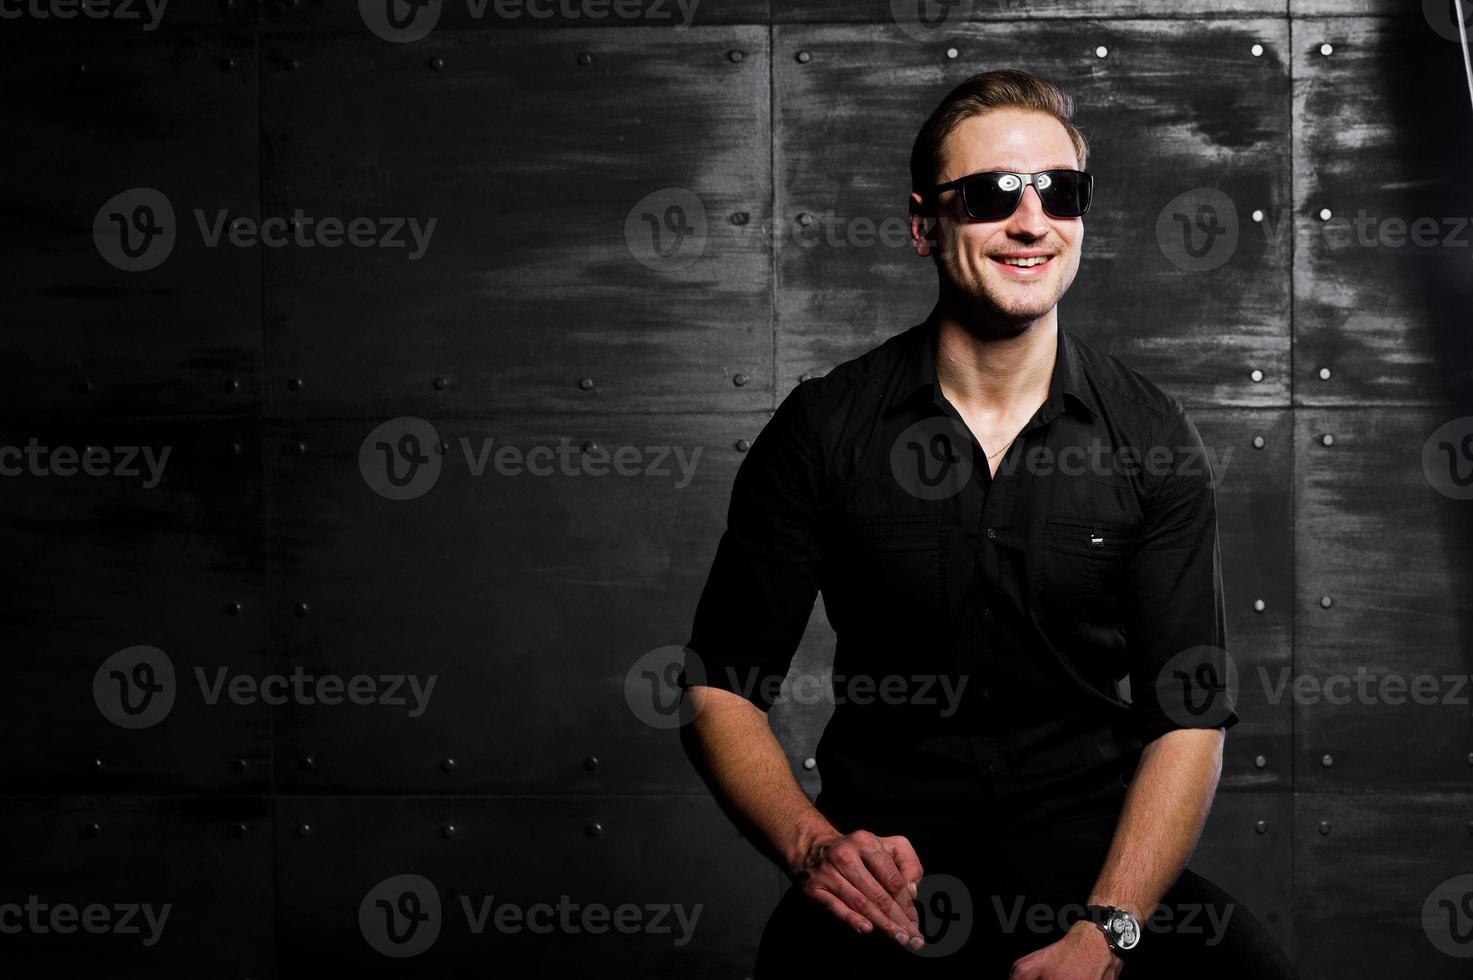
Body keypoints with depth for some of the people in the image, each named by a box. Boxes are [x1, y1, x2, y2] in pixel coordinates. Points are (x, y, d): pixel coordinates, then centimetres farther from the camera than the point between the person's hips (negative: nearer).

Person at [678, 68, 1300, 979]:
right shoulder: (822, 429, 0)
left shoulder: (1153, 438, 2)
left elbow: (1190, 716, -1)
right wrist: (813, 845, -17)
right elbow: (721, 692, 2)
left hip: (1096, 854, 2)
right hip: (886, 859, -1)